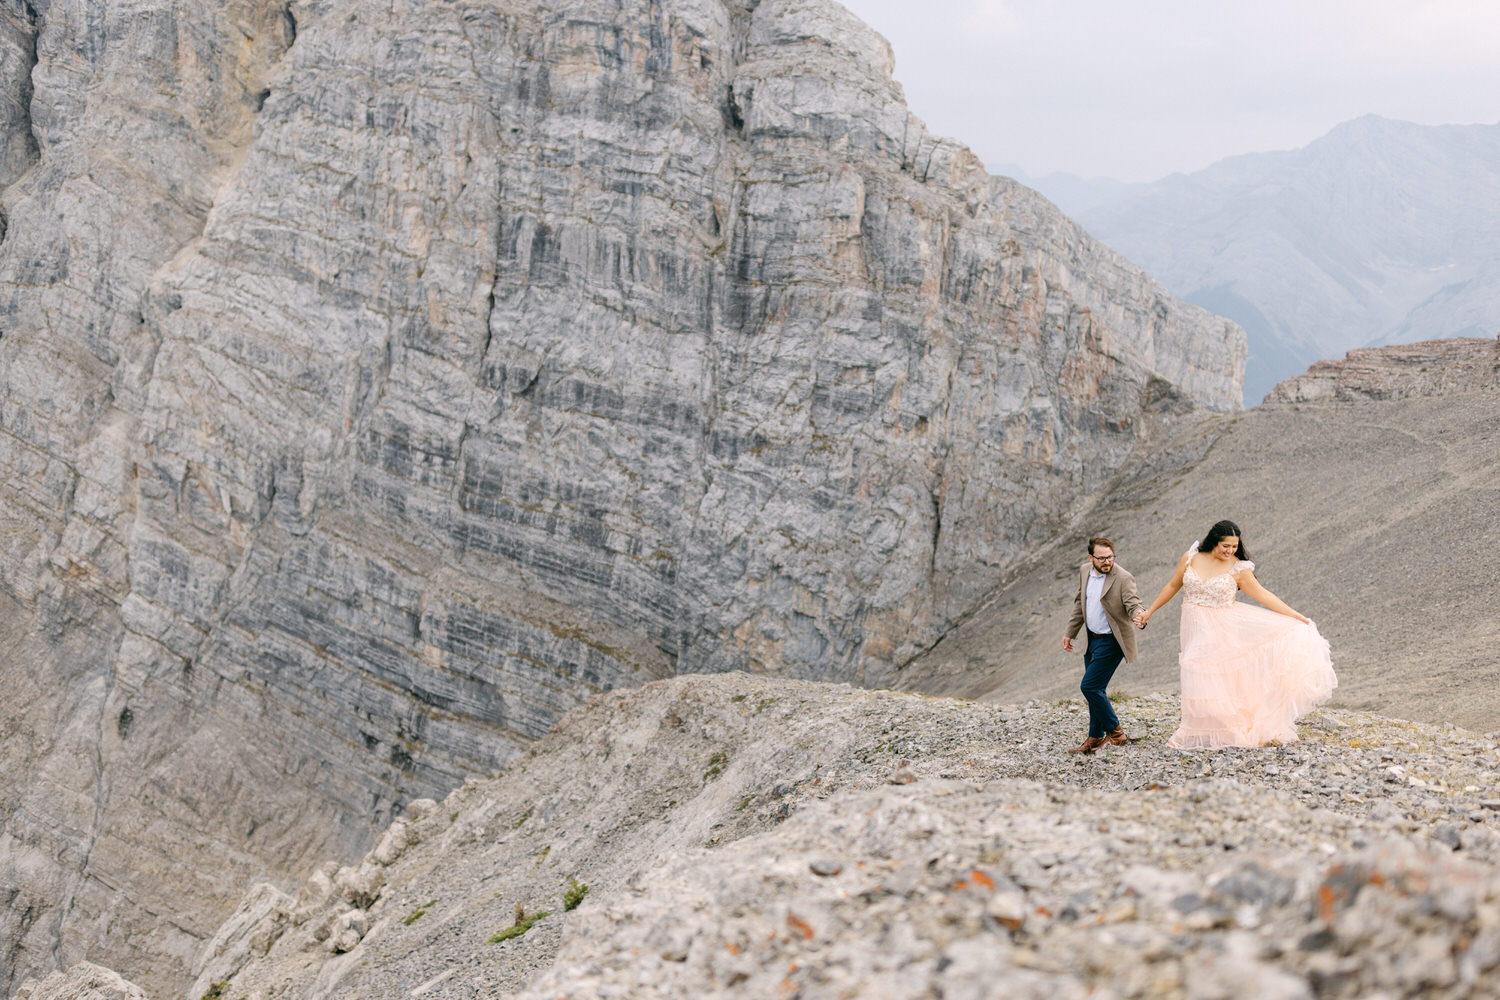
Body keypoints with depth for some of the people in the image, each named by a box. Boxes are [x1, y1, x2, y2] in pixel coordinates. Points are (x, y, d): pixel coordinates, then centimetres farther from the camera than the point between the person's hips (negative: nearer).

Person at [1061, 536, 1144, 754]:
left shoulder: (1123, 578, -18)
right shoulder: (1085, 571, 3)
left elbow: (1133, 603, -25)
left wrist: (1139, 614, -49)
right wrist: (1070, 633, 19)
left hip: (1111, 641, -7)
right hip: (1092, 639, 7)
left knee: (1089, 686, -11)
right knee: (1095, 689, 15)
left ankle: (1114, 732, 5)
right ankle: (1095, 738, 27)